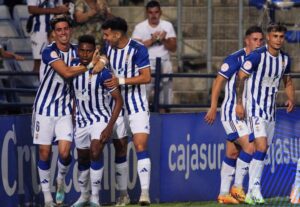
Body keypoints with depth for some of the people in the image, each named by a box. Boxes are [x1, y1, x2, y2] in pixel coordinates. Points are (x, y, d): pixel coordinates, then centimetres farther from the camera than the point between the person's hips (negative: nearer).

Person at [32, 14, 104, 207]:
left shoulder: (76, 51, 3)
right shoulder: (49, 52, -15)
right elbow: (66, 72, -25)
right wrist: (90, 65, -18)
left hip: (65, 108, 3)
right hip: (45, 106, -3)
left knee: (65, 152, -10)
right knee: (45, 152, 0)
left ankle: (61, 180, 21)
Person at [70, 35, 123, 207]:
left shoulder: (103, 73, -21)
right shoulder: (73, 66, -5)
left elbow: (118, 99, -17)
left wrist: (110, 126, -22)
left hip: (101, 118, -5)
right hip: (81, 120, 5)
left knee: (95, 152, -24)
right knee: (82, 159, 13)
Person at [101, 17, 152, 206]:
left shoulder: (138, 49, -14)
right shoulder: (108, 48, 3)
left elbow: (146, 77, -17)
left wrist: (121, 81, -21)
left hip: (137, 105, -6)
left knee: (141, 146, -16)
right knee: (120, 149, 7)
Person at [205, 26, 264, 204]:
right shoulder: (235, 58, -14)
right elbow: (219, 81, -12)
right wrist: (213, 107, -14)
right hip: (232, 113, -7)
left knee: (232, 154, 10)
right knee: (249, 147, -16)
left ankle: (224, 194, 15)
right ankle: (237, 187, -6)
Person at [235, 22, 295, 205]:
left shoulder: (285, 59, 5)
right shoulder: (257, 56, -16)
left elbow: (288, 81, 19)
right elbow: (241, 77, -9)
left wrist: (292, 99, 1)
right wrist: (239, 103, -10)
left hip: (271, 110, 7)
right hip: (255, 108, -7)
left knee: (262, 151, 7)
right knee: (261, 146, -20)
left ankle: (251, 193, 13)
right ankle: (255, 188, -16)